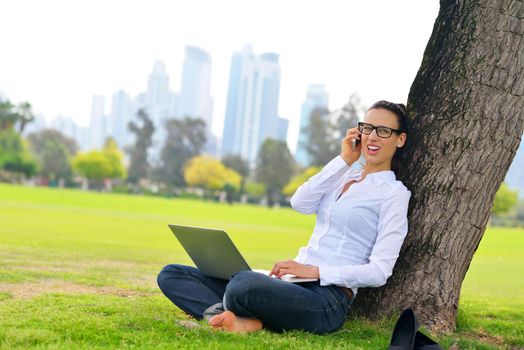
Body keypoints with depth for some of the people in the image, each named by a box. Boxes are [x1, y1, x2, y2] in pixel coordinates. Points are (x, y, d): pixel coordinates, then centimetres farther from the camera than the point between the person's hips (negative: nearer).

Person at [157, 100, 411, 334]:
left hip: (329, 299, -8)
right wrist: (344, 160, 2)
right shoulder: (343, 176, 20)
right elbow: (299, 203, 1)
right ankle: (239, 320, -25)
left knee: (243, 283, -42)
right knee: (171, 275, -3)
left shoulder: (394, 193, 0)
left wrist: (313, 271, -16)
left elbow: (379, 271, -9)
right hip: (295, 284, 8)